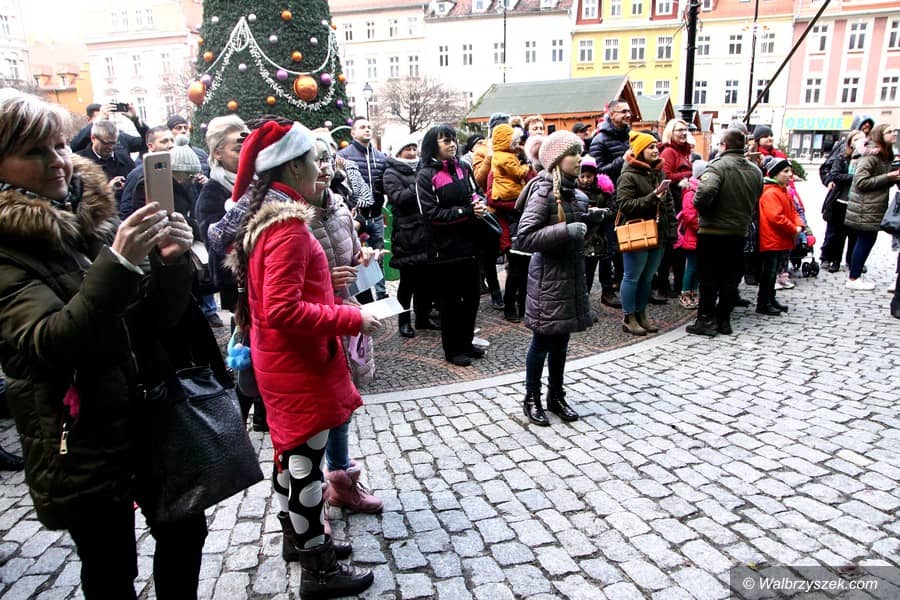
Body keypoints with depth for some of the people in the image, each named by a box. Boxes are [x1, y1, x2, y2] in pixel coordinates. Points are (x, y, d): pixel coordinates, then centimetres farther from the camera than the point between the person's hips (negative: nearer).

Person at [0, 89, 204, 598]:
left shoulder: (96, 212, 1)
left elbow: (159, 321, 2)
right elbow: (49, 345, -26)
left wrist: (171, 262, -18)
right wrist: (118, 263, -37)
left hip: (152, 417, 5)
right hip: (82, 442, -5)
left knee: (185, 532, 17)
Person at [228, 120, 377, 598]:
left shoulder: (262, 217, 9)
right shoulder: (288, 225, -22)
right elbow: (283, 310, -28)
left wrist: (328, 291, 13)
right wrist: (351, 319, -22)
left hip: (278, 359, 10)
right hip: (298, 365, -10)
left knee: (290, 450, 22)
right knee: (305, 460, 2)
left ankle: (294, 533, 41)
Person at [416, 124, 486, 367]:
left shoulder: (463, 168, 9)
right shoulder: (426, 175, -7)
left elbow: (475, 194, 19)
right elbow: (432, 213, -14)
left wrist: (480, 205, -6)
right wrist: (467, 212, -17)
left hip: (469, 242, 6)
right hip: (445, 247, -6)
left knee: (471, 296, 13)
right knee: (451, 300, 5)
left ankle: (466, 342, 30)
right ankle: (452, 349, 19)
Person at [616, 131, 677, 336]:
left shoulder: (659, 173, 13)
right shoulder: (628, 176, -10)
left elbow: (668, 203, 18)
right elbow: (624, 204, -20)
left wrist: (671, 230, 11)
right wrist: (652, 198, -23)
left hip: (657, 234, 7)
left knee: (647, 278, 14)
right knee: (632, 277, 2)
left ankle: (641, 314, 26)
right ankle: (629, 318, 12)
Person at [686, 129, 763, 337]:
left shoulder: (718, 166, -13)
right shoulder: (756, 171, 10)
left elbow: (706, 190, -30)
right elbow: (756, 202, 17)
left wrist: (700, 206, -13)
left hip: (713, 231, -6)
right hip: (739, 232, 6)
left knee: (708, 277, 2)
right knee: (730, 278, 11)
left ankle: (706, 320, 5)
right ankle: (724, 320, 18)